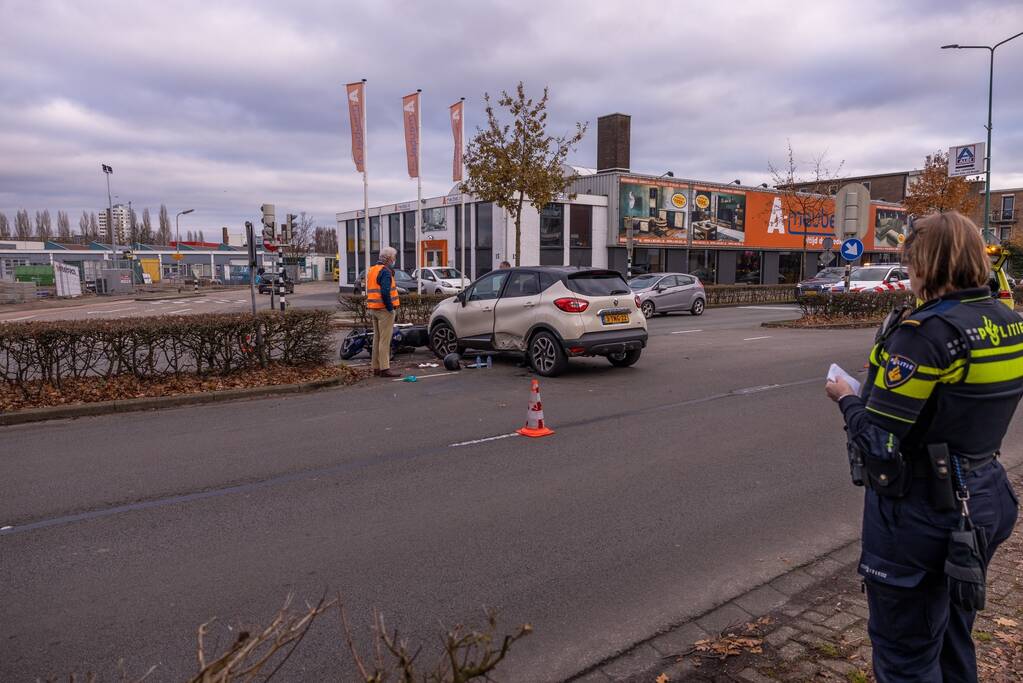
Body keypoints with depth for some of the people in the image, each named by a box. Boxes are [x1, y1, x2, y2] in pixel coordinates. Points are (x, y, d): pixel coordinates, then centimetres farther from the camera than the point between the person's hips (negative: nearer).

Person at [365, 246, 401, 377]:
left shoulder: (372, 270, 16)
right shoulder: (385, 272, -15)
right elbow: (385, 292, -25)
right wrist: (390, 307, -18)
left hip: (374, 308, 10)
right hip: (384, 309, -10)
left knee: (377, 339, 14)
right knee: (385, 340, -7)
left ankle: (376, 367, 19)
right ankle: (384, 368, -6)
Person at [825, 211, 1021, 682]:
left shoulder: (927, 331, -23)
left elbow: (877, 443, -24)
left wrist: (846, 398, -5)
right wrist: (873, 392, 7)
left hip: (920, 511, -8)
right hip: (983, 498, 8)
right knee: (953, 638, 27)